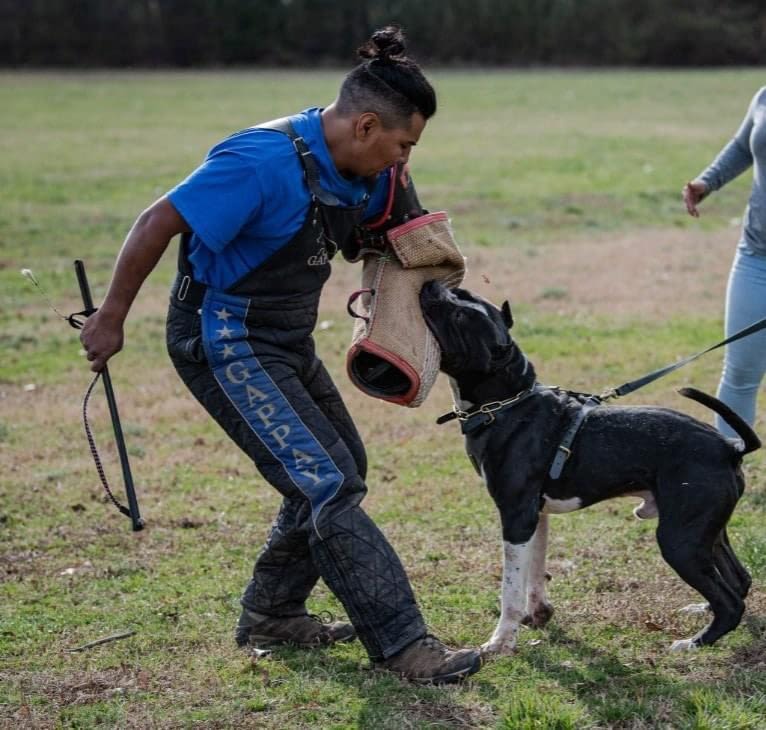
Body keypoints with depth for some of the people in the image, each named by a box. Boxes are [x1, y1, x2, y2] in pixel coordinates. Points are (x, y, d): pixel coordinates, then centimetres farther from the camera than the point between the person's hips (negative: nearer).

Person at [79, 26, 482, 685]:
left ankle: (271, 614, 33)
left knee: (341, 468, 19)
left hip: (287, 342, 10)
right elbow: (158, 224, -23)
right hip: (226, 345, -10)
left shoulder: (363, 172, 0)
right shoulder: (265, 162, -27)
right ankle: (403, 647, -12)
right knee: (326, 484, -14)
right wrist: (111, 318, -17)